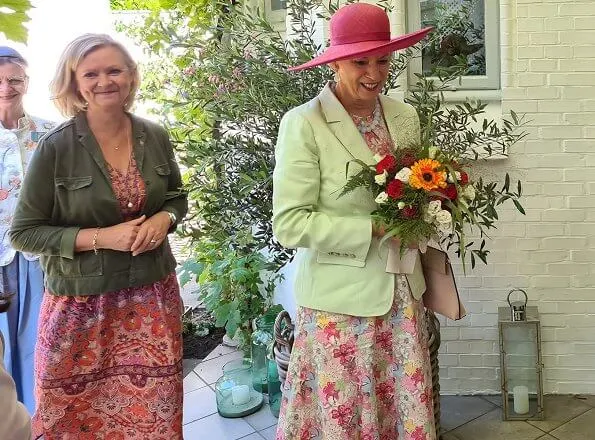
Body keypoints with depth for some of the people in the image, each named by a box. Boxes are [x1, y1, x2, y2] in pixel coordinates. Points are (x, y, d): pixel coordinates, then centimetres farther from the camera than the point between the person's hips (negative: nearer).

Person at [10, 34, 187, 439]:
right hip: (82, 303, -2)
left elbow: (177, 197, 15)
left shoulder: (156, 137, 0)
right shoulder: (55, 147, -10)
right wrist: (100, 237, -18)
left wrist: (164, 219, -8)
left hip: (153, 294, 3)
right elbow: (23, 232, -6)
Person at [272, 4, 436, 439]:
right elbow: (289, 224, -15)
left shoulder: (406, 117, 4)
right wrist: (373, 228, -19)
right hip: (340, 301, -4)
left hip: (402, 294, 5)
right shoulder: (303, 124, -12)